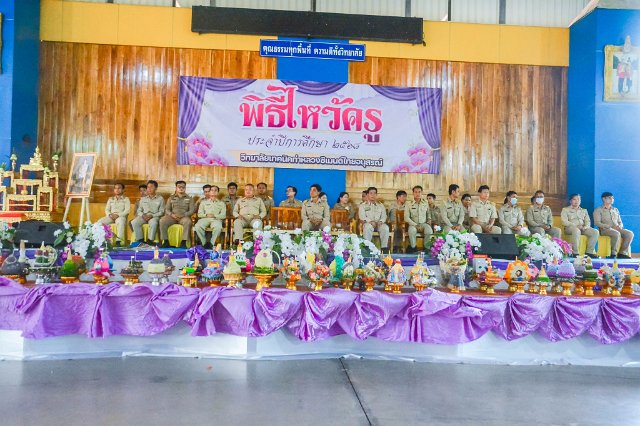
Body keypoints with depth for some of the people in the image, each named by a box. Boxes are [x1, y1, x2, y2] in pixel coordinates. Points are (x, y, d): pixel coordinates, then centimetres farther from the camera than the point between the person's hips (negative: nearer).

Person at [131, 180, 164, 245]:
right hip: (144, 216, 4)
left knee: (153, 223, -40)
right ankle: (140, 240, -21)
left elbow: (161, 212, 1)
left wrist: (152, 215, -14)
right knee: (134, 222, -28)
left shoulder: (160, 199, 7)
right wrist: (142, 215, -8)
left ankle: (150, 240, -32)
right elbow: (139, 210, 15)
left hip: (154, 216, -3)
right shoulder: (143, 199, 18)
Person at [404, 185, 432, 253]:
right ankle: (413, 247, -15)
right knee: (412, 230, -37)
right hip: (413, 224, -1)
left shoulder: (426, 204, 11)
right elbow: (406, 218, -4)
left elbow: (428, 214, 23)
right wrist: (416, 225, -14)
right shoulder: (409, 204, 2)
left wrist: (428, 221, 2)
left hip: (423, 224, 2)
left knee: (429, 231, -32)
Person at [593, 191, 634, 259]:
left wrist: (620, 226, -3)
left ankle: (622, 253, -18)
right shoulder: (598, 210, 5)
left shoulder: (615, 210, 25)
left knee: (630, 233, -22)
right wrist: (610, 226, -18)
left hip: (617, 229, 6)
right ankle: (613, 253, -26)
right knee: (617, 234, -37)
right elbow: (597, 223, -7)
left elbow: (620, 222, 23)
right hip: (605, 230, -6)